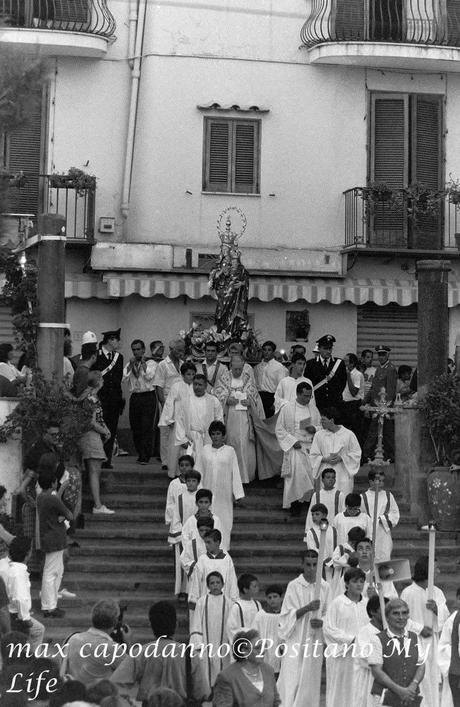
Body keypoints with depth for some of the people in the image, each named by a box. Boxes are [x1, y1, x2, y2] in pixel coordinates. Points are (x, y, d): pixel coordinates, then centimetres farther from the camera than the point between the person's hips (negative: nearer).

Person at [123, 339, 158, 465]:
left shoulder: (151, 363, 4)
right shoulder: (129, 364, 15)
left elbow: (149, 376, -13)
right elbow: (125, 377, -1)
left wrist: (143, 363, -11)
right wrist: (131, 364, -8)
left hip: (148, 396, -4)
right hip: (135, 397, 4)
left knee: (147, 427, -8)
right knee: (135, 427, 6)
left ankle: (145, 456, -6)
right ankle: (140, 453, 17)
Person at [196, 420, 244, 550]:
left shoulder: (230, 451, 0)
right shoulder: (205, 450, 4)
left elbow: (235, 473, 0)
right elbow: (199, 471, 8)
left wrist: (237, 493, -3)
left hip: (224, 494, -1)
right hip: (208, 491, 1)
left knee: (224, 520, 3)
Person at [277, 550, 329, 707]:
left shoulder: (324, 587, 4)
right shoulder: (294, 586, -4)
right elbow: (287, 615, -6)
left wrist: (322, 622, -12)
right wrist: (307, 608, -20)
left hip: (315, 640, 3)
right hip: (295, 639, -3)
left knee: (310, 680, 5)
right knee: (291, 681, -8)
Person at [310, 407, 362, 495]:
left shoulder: (348, 434, -2)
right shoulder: (319, 435, 4)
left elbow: (356, 453, 3)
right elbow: (313, 455, 7)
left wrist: (342, 458, -12)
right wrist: (325, 459, -12)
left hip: (343, 474, -1)